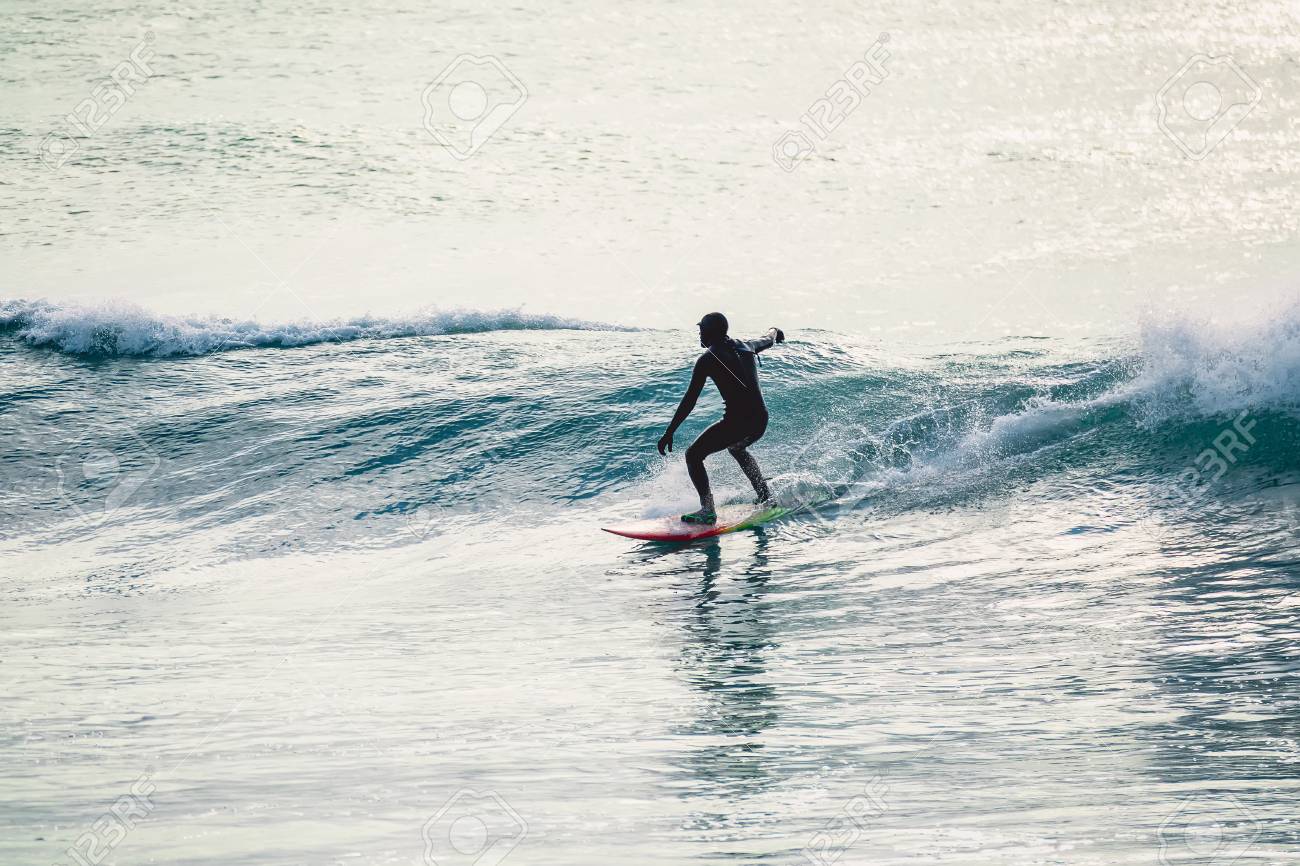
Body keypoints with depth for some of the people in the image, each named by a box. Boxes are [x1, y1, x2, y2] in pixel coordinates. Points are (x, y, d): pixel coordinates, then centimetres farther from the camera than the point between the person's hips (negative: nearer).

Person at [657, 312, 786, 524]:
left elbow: (690, 399, -9)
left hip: (736, 422, -7)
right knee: (737, 448, 38)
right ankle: (766, 496, 38)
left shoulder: (708, 358, -5)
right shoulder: (746, 347, 13)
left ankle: (707, 511, -11)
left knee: (693, 456, 2)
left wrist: (670, 432, -7)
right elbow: (768, 341, 38)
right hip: (761, 421, 7)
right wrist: (774, 331, 63)